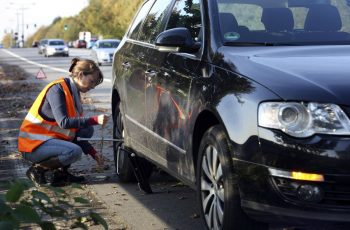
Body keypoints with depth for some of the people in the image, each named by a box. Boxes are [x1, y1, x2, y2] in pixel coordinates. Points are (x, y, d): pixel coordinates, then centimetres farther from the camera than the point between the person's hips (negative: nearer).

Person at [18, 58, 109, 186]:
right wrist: (94, 120, -30)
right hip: (33, 145, -9)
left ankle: (61, 171, 4)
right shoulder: (57, 89, -16)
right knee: (74, 151, -28)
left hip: (49, 138, 9)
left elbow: (76, 124, 12)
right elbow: (63, 122, -27)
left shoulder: (74, 93, 11)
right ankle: (37, 168, -8)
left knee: (87, 131, 3)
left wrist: (92, 152, 3)